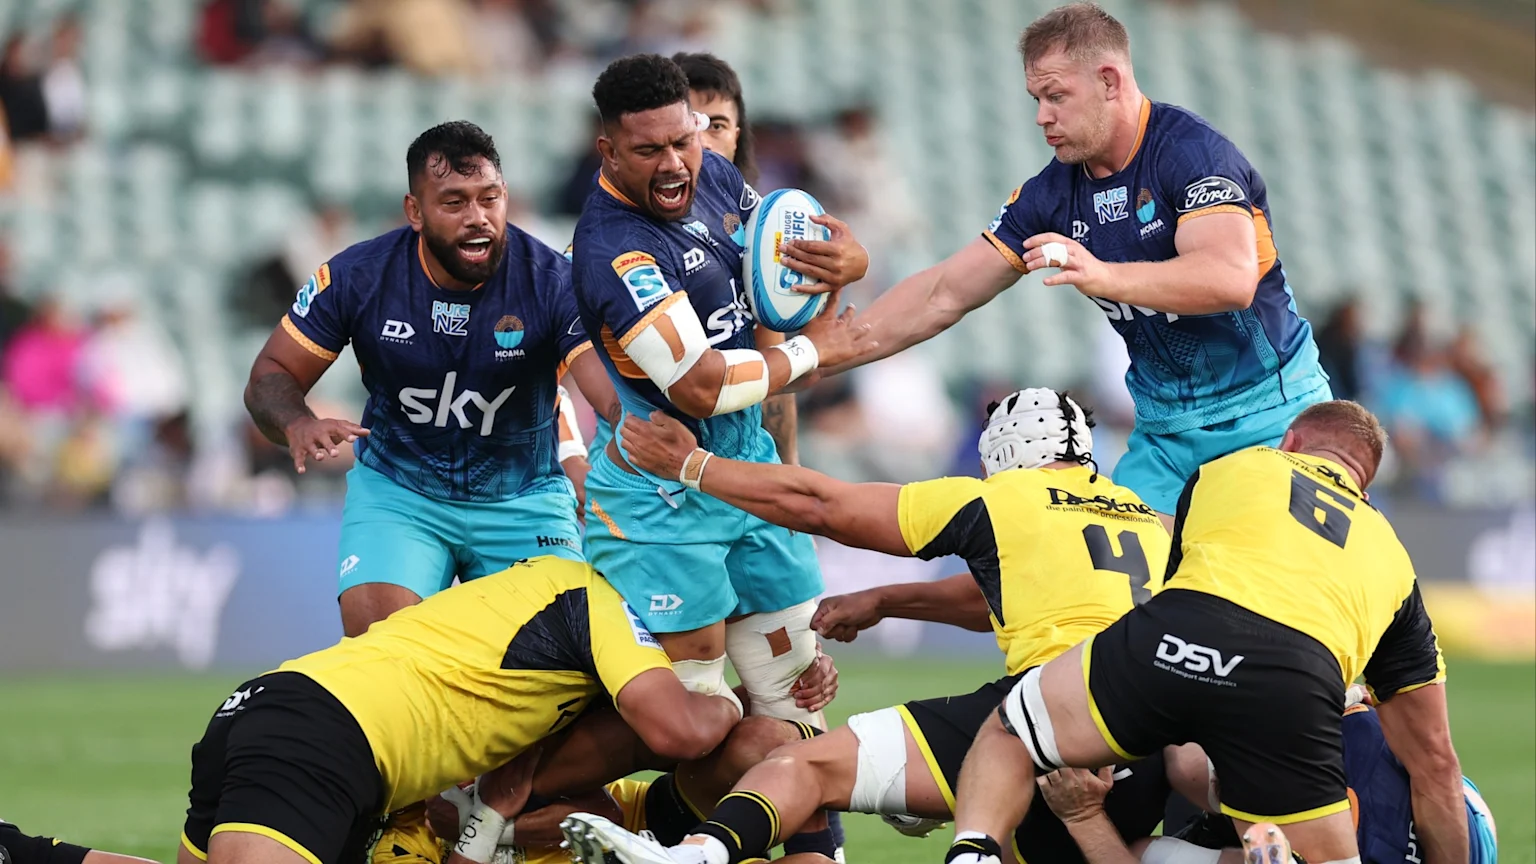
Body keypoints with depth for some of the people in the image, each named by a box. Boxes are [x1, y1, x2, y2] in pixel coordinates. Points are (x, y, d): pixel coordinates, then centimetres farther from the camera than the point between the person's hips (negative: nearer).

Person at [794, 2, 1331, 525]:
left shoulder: (1191, 152, -18)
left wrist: (1104, 276, -47)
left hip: (1268, 413, -6)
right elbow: (944, 295, 6)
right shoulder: (1051, 195, 2)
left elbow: (1231, 278, -34)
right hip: (1164, 425, 6)